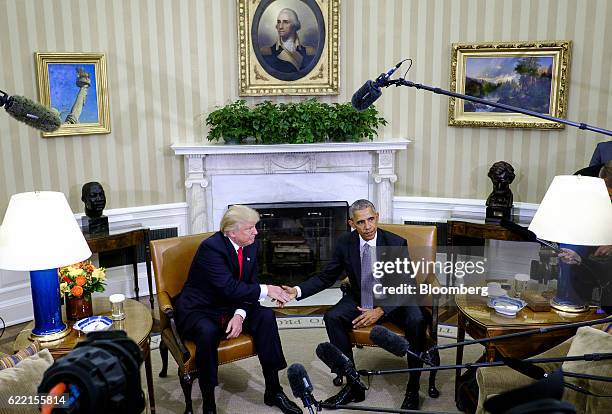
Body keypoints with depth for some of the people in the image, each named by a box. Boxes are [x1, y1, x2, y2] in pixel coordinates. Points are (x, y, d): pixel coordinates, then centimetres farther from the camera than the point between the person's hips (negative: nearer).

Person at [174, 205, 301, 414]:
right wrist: (266, 290, -24)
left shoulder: (250, 247, 0)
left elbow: (247, 288, 0)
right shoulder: (211, 247, -23)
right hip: (198, 311, -6)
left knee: (266, 316, -16)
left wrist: (239, 315, -18)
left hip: (229, 308, 6)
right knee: (208, 332, -37)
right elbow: (229, 288, -31)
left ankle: (273, 391, -7)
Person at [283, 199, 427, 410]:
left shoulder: (397, 243, -16)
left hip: (393, 302, -2)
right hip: (359, 301, 3)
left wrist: (380, 311, -27)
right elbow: (326, 277, 1)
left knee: (417, 322, -32)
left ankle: (413, 389, -13)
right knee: (332, 317, -24)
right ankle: (353, 386, -13)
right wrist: (297, 291, -16)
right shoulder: (345, 243, -7)